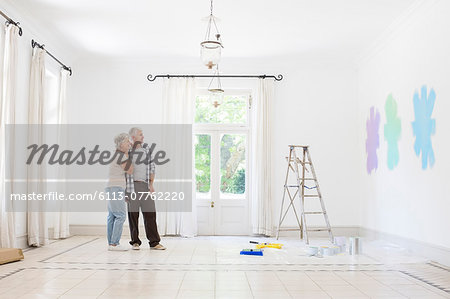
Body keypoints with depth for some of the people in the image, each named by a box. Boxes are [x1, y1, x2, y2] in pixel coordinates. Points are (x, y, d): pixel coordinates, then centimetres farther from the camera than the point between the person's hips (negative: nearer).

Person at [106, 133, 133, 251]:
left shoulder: (116, 154, 16)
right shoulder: (121, 155, -13)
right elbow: (130, 171, -8)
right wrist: (128, 155, -4)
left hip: (111, 188, 10)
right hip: (116, 189, -10)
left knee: (112, 216, 8)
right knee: (120, 215, -11)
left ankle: (111, 243, 9)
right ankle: (114, 243, -11)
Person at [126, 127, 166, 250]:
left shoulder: (147, 148, 9)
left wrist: (151, 184, 5)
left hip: (145, 185, 3)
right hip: (132, 186, -3)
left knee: (150, 213, 1)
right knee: (133, 214, 4)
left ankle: (154, 242, 6)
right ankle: (135, 242, 16)